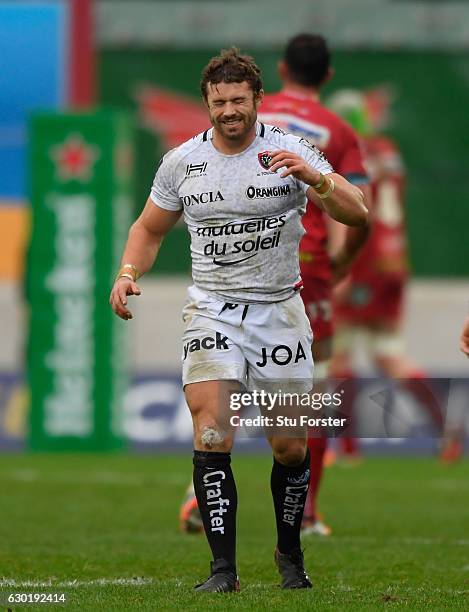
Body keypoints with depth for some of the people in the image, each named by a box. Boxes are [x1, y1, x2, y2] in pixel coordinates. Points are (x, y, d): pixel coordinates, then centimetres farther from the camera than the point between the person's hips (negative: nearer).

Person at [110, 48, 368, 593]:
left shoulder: (292, 152, -3)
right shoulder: (180, 163, 4)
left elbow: (356, 214, -10)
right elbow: (149, 228, 18)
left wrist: (313, 177, -28)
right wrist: (128, 273, -1)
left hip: (278, 310, -1)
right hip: (211, 311, 1)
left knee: (289, 446, 1)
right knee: (211, 435, -16)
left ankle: (289, 552, 24)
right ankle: (222, 566, -13)